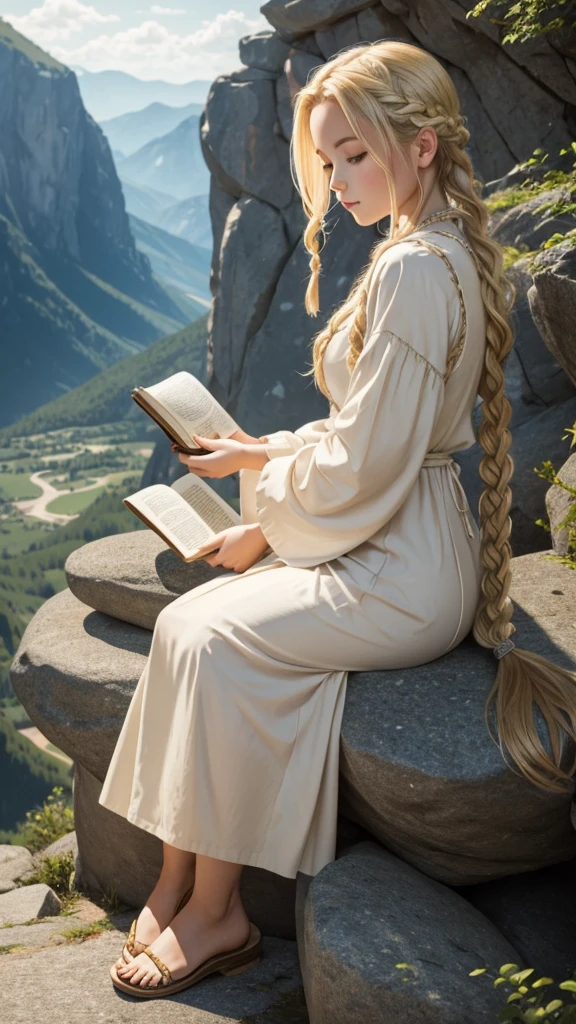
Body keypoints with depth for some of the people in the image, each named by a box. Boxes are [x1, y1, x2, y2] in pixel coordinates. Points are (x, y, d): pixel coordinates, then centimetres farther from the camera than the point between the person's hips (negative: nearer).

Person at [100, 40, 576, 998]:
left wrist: (269, 522, -5)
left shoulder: (409, 270, -20)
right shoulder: (447, 253, 12)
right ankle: (178, 882, 5)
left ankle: (217, 914, 0)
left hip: (404, 576, -10)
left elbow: (366, 468, -21)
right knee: (186, 621, -1)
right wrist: (269, 454, 8)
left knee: (212, 639, -16)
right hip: (398, 548, 10)